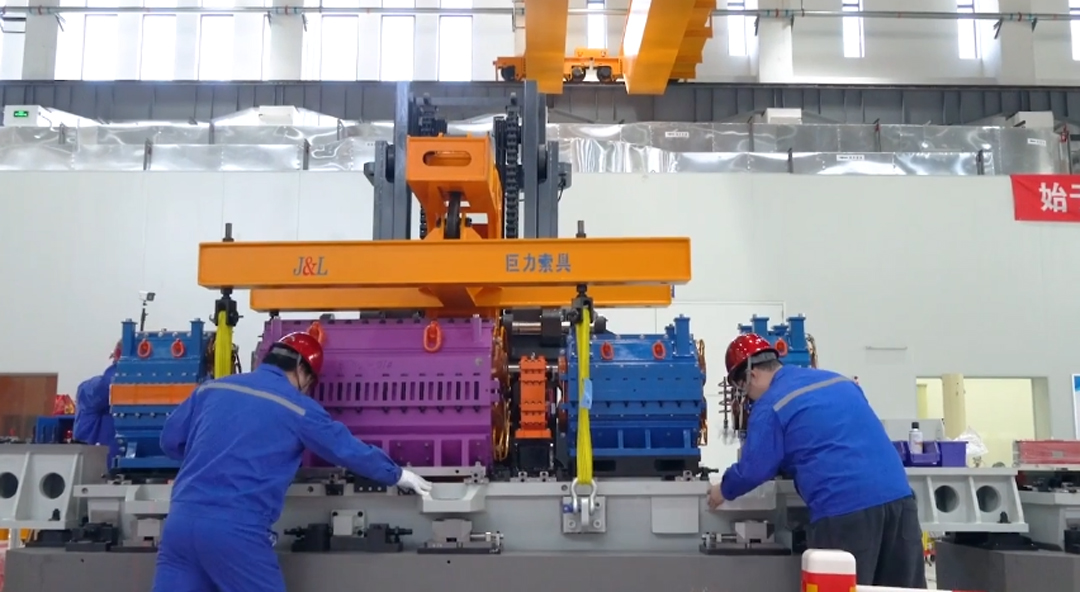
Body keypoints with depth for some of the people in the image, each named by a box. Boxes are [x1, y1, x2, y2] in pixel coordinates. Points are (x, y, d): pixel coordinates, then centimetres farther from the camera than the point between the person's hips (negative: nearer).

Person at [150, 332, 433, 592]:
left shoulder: (211, 388, 14)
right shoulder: (298, 408, 1)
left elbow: (170, 440, 20)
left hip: (180, 520, 5)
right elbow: (349, 449, 7)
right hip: (235, 530, -5)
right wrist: (397, 475, 21)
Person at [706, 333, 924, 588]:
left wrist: (724, 490, 19)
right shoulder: (839, 381, 22)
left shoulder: (771, 407, -1)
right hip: (898, 495, 7)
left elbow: (753, 470, 0)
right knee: (906, 585, 11)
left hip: (845, 508, -7)